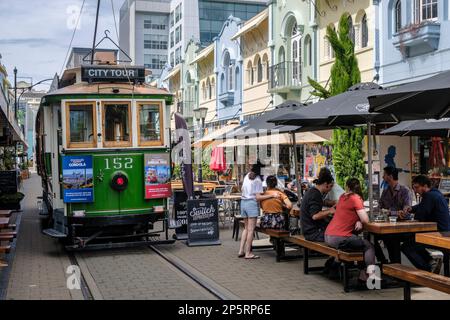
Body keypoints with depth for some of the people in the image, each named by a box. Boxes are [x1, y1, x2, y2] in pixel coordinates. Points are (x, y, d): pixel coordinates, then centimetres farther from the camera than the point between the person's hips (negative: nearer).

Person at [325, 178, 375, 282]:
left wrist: (358, 221, -4)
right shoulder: (356, 199, -11)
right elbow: (365, 220, -14)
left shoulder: (343, 197, 11)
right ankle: (370, 275, 0)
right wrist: (359, 221, 7)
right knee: (369, 246, 7)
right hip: (339, 238, -8)